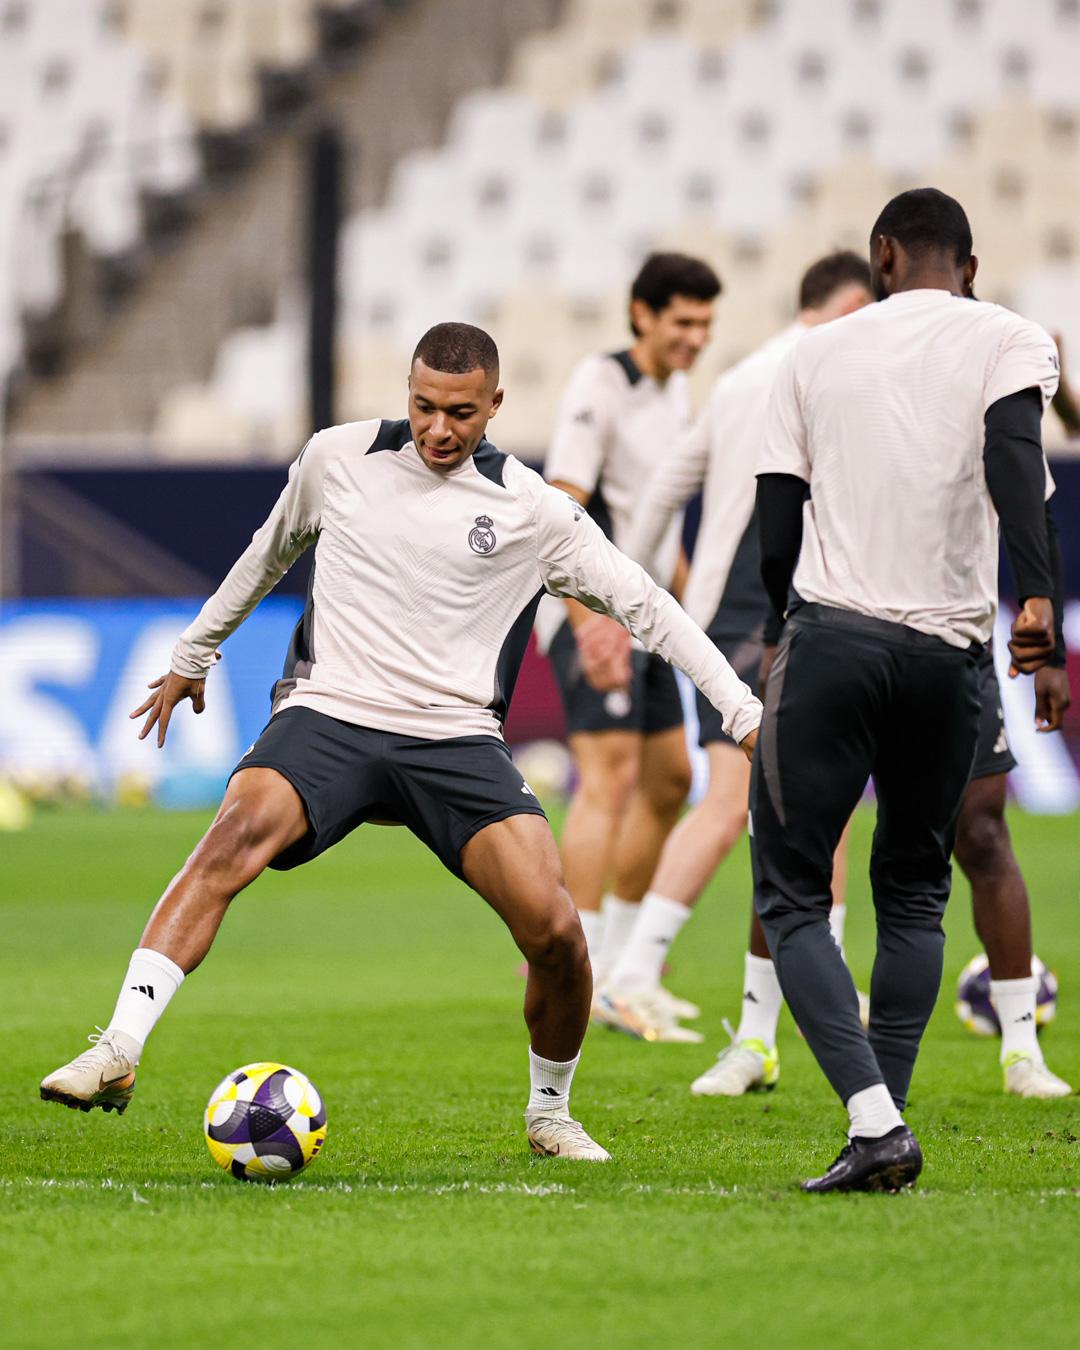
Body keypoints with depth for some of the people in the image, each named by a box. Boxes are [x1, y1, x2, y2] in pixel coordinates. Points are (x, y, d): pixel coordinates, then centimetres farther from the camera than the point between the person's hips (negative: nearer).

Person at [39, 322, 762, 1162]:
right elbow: (271, 555, 25)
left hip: (457, 740, 0)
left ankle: (550, 1114, 13)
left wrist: (744, 711, 5)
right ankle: (118, 1054, -39)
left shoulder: (531, 509, 3)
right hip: (327, 715, 0)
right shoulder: (336, 459, 7)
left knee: (553, 929, -16)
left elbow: (643, 605, 9)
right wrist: (192, 656, 35)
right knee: (237, 834, -32)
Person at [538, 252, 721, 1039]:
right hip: (594, 610, -9)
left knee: (669, 778, 13)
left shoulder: (675, 392, 14)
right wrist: (588, 624, -28)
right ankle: (581, 981, -18)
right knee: (610, 775, -16)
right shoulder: (600, 388, -14)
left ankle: (619, 965, 22)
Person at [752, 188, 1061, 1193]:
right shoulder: (1010, 341, 7)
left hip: (828, 631, -1)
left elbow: (776, 531, 11)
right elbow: (1014, 454, -14)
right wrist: (1037, 599, -23)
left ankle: (873, 1119, -15)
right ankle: (887, 1126, 9)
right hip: (948, 649, 1)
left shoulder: (816, 351, 13)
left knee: (790, 896, 3)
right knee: (913, 894, 18)